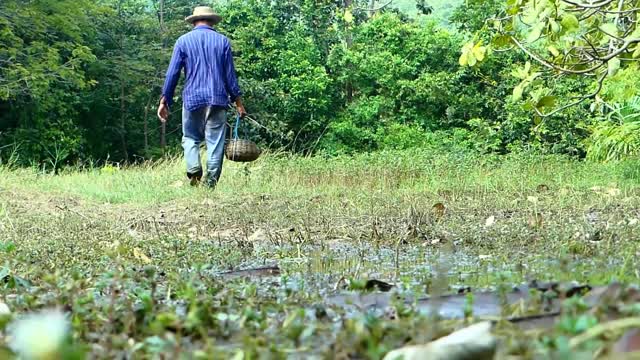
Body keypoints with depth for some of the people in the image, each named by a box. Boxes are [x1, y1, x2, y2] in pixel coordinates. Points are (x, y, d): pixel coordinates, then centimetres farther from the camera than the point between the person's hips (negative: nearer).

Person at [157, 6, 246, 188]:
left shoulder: (183, 41, 5)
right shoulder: (222, 41, 7)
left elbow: (172, 73, 3)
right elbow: (230, 74, 6)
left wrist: (164, 101, 7)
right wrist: (238, 101, 11)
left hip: (192, 99, 0)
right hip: (217, 99, 0)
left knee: (190, 138, 11)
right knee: (215, 141, 2)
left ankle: (193, 169, -15)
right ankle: (211, 182, -3)